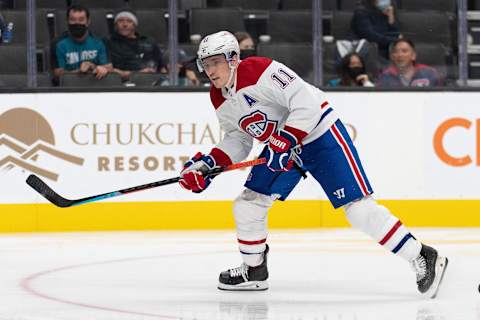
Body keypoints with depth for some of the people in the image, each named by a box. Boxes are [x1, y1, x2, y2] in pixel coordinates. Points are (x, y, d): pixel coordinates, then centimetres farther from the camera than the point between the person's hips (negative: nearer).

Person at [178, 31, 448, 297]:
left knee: (358, 207, -15)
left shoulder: (260, 71, -25)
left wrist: (284, 143, -30)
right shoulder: (220, 99, 3)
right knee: (248, 203, 4)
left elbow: (306, 103, -28)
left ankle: (423, 258, -12)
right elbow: (238, 139, 11)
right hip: (282, 145, 9)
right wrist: (209, 164, -3)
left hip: (319, 134, -9)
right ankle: (254, 271, 23)